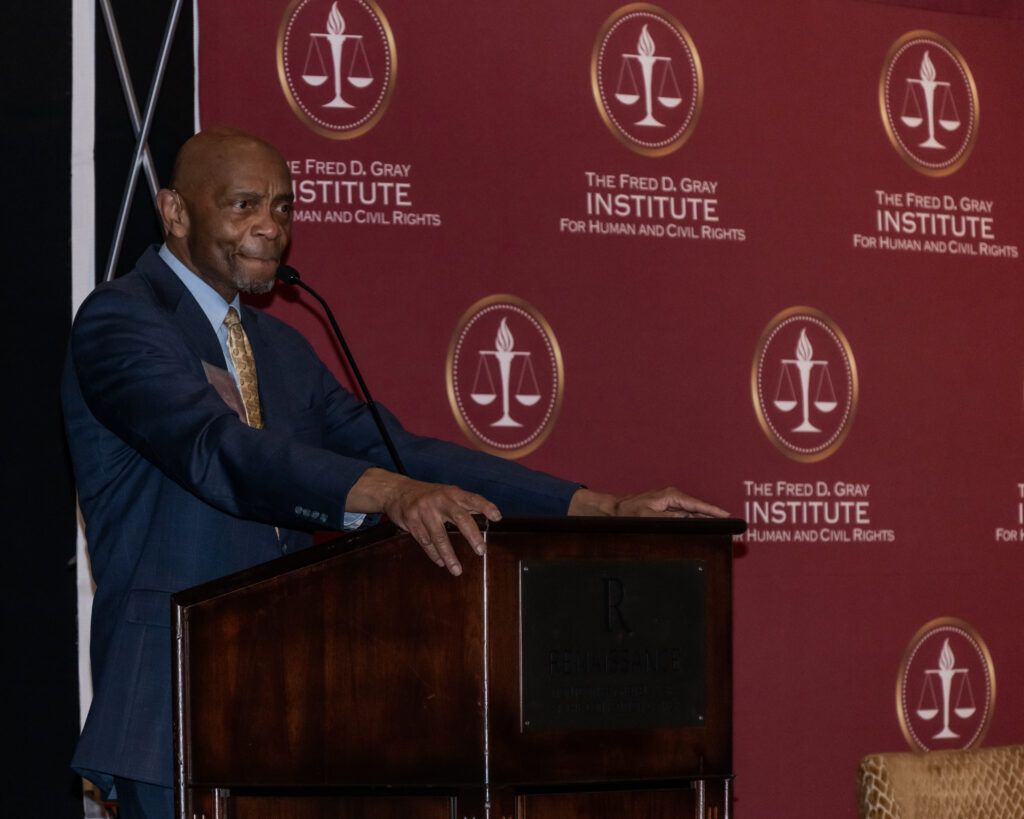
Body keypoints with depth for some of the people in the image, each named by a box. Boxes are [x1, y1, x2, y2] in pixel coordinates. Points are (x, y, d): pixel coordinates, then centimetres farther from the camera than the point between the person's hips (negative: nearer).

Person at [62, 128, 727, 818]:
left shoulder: (278, 346, 18)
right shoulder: (120, 321, -8)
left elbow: (396, 451, 10)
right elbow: (218, 449, -25)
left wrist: (607, 510, 0)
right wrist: (392, 494, -41)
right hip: (177, 702, -7)